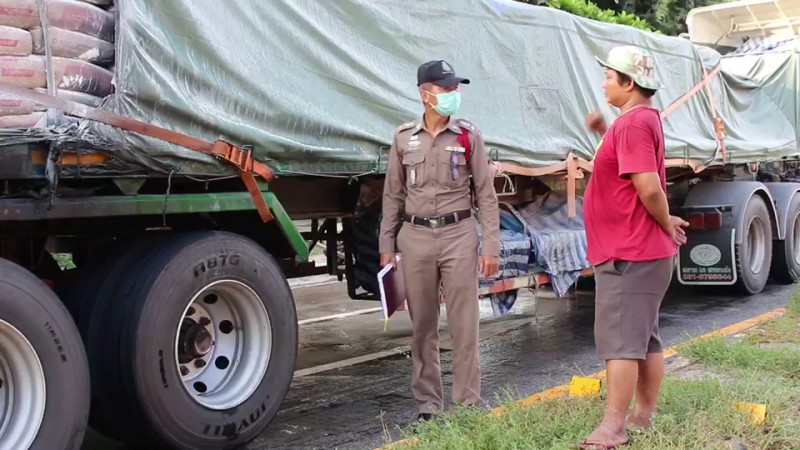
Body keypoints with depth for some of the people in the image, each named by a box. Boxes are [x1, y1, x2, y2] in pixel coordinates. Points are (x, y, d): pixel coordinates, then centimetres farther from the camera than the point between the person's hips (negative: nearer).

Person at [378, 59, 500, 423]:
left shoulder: (468, 135, 2)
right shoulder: (404, 138, 6)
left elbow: (486, 194, 2)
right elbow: (393, 195, 10)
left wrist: (491, 246, -4)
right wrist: (386, 245, 8)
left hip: (458, 234, -1)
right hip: (415, 236, 2)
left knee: (463, 324, 0)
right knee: (422, 325, 7)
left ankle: (467, 403, 10)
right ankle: (427, 403, 18)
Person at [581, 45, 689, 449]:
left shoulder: (634, 122, -18)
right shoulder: (642, 119, 14)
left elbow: (649, 188, -25)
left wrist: (667, 224, -9)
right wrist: (604, 131, 12)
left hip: (628, 254, -11)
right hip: (642, 250, 11)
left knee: (619, 340, -8)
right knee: (644, 338, 14)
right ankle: (644, 416, 23)